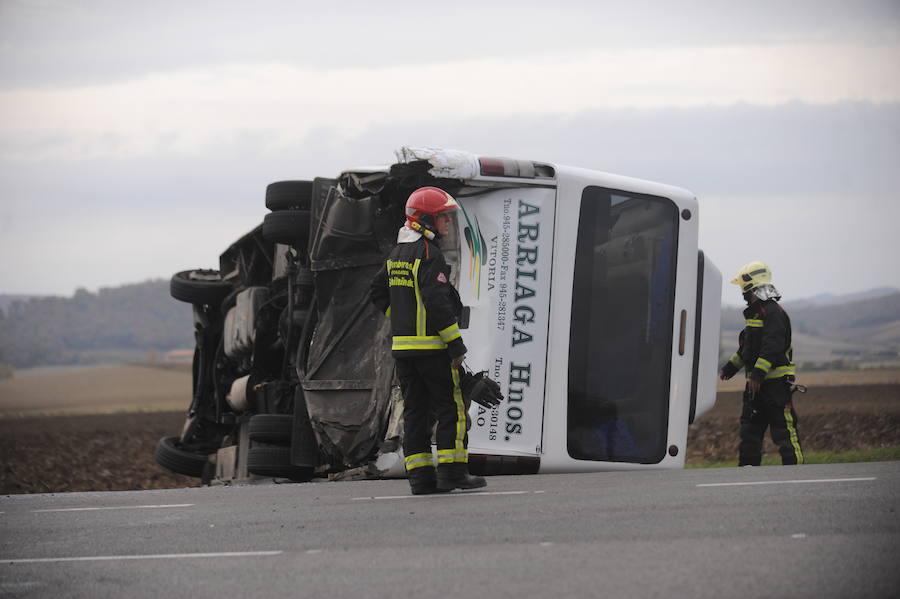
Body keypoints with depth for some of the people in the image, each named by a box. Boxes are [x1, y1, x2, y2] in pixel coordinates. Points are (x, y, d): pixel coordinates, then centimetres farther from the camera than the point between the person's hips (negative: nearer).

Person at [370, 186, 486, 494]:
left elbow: (378, 291, 23)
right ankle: (453, 471, -5)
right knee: (451, 408, -2)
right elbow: (437, 303, -20)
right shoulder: (429, 255, -14)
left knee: (415, 411, 8)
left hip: (401, 346, 8)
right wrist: (456, 345, -16)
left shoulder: (396, 253, 13)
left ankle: (420, 476, 7)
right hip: (431, 346, -8)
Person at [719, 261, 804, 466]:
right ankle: (748, 467, 14)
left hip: (776, 382, -10)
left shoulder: (774, 312, -13)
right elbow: (747, 349, 31)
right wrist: (730, 367, 33)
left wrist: (758, 374, -29)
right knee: (749, 427, 10)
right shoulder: (755, 313, 20)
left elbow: (772, 347, -23)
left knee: (784, 429, -10)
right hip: (756, 382, 10)